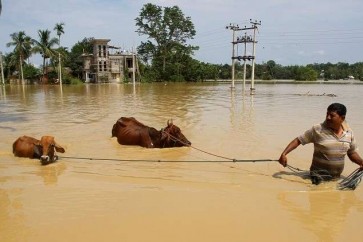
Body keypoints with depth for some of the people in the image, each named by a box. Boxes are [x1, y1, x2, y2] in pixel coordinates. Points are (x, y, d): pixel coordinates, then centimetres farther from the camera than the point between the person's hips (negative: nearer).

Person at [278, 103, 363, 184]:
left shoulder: (349, 132, 1)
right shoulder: (317, 130, -13)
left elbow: (352, 153, 13)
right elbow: (298, 140, -11)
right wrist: (284, 154, -21)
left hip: (337, 178, 4)